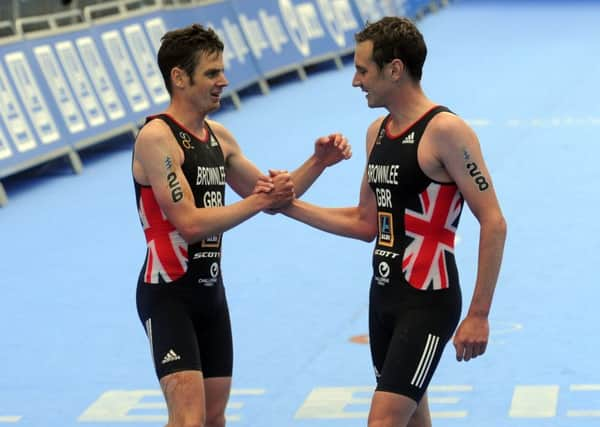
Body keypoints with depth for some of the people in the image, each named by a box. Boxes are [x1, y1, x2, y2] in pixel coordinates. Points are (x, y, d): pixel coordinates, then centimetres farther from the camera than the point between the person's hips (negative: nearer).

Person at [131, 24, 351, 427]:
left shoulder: (219, 137, 11)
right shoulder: (156, 137, -15)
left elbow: (271, 197, 20)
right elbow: (189, 222, -22)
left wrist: (318, 162, 6)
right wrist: (256, 202, -16)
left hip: (211, 291, 9)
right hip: (168, 292, -9)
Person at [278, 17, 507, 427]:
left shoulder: (445, 130, -15)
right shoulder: (378, 132, 11)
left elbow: (494, 224, -16)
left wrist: (479, 315, -18)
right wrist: (291, 206, 8)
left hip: (427, 303, -9)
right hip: (384, 296, 9)